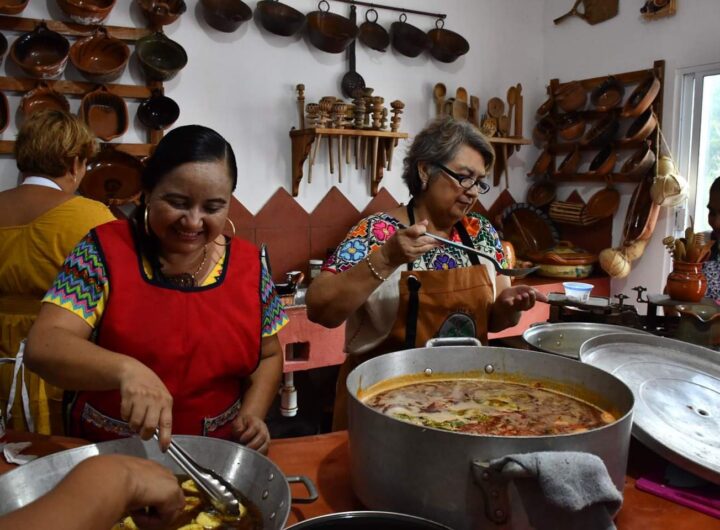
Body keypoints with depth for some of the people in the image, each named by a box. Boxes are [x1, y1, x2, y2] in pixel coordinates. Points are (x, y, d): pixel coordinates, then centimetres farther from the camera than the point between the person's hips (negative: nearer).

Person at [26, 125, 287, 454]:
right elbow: (43, 346, -16)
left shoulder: (248, 264, -1)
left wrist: (252, 413, -8)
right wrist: (125, 369, -34)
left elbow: (268, 356, 10)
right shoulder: (104, 250, -8)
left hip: (217, 456, 2)